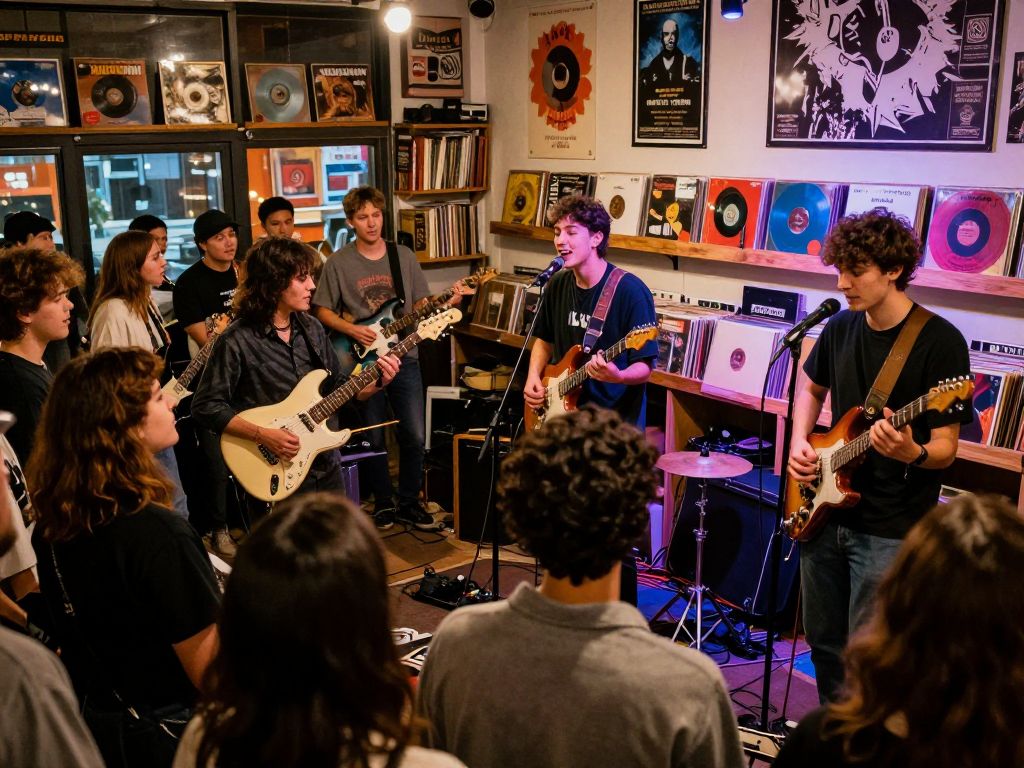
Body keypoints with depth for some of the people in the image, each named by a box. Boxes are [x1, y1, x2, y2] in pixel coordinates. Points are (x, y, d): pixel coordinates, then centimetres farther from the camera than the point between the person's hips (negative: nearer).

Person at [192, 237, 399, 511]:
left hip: (326, 466, 6)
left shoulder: (312, 329, 4)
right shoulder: (237, 341, -16)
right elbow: (205, 406, -15)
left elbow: (337, 387, 11)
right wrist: (262, 435, -23)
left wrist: (377, 382, -6)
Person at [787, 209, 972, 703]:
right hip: (824, 510, 6)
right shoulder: (841, 328, 3)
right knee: (823, 641, 19)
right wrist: (799, 443, 3)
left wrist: (913, 454, -35)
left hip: (891, 528, -6)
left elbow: (945, 449, -13)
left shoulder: (940, 342, -15)